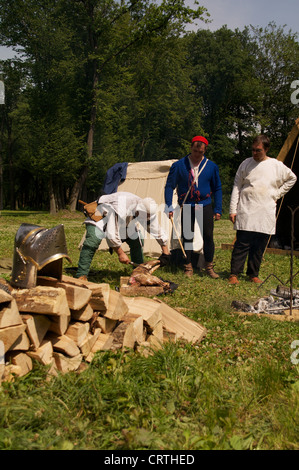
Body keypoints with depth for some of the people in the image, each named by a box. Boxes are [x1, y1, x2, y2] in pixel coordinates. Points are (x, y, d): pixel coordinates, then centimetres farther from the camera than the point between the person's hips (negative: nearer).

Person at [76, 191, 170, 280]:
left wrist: (165, 249, -7)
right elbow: (111, 233, -41)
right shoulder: (120, 210, -44)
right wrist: (120, 253, -35)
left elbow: (156, 229, -8)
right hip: (100, 217, -7)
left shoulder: (148, 210, -20)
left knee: (136, 241, -2)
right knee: (92, 242, -29)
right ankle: (81, 275, -25)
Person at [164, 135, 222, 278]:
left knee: (208, 236, 1)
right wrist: (169, 207, -6)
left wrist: (218, 209, 5)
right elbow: (169, 186, 2)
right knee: (187, 237, 4)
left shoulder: (211, 166, 3)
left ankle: (209, 267, 16)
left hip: (205, 206, 1)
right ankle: (188, 267, 16)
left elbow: (217, 189, 11)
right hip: (186, 207, -1)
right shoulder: (179, 165, -2)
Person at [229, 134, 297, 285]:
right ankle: (234, 273, 1)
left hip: (266, 214, 2)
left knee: (259, 247, 5)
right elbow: (236, 187, 5)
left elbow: (292, 178, 23)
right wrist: (233, 210, -1)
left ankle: (253, 274, 17)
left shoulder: (277, 166, 6)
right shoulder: (246, 164, 4)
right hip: (246, 213, -1)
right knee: (242, 244, -6)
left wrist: (278, 194, 12)